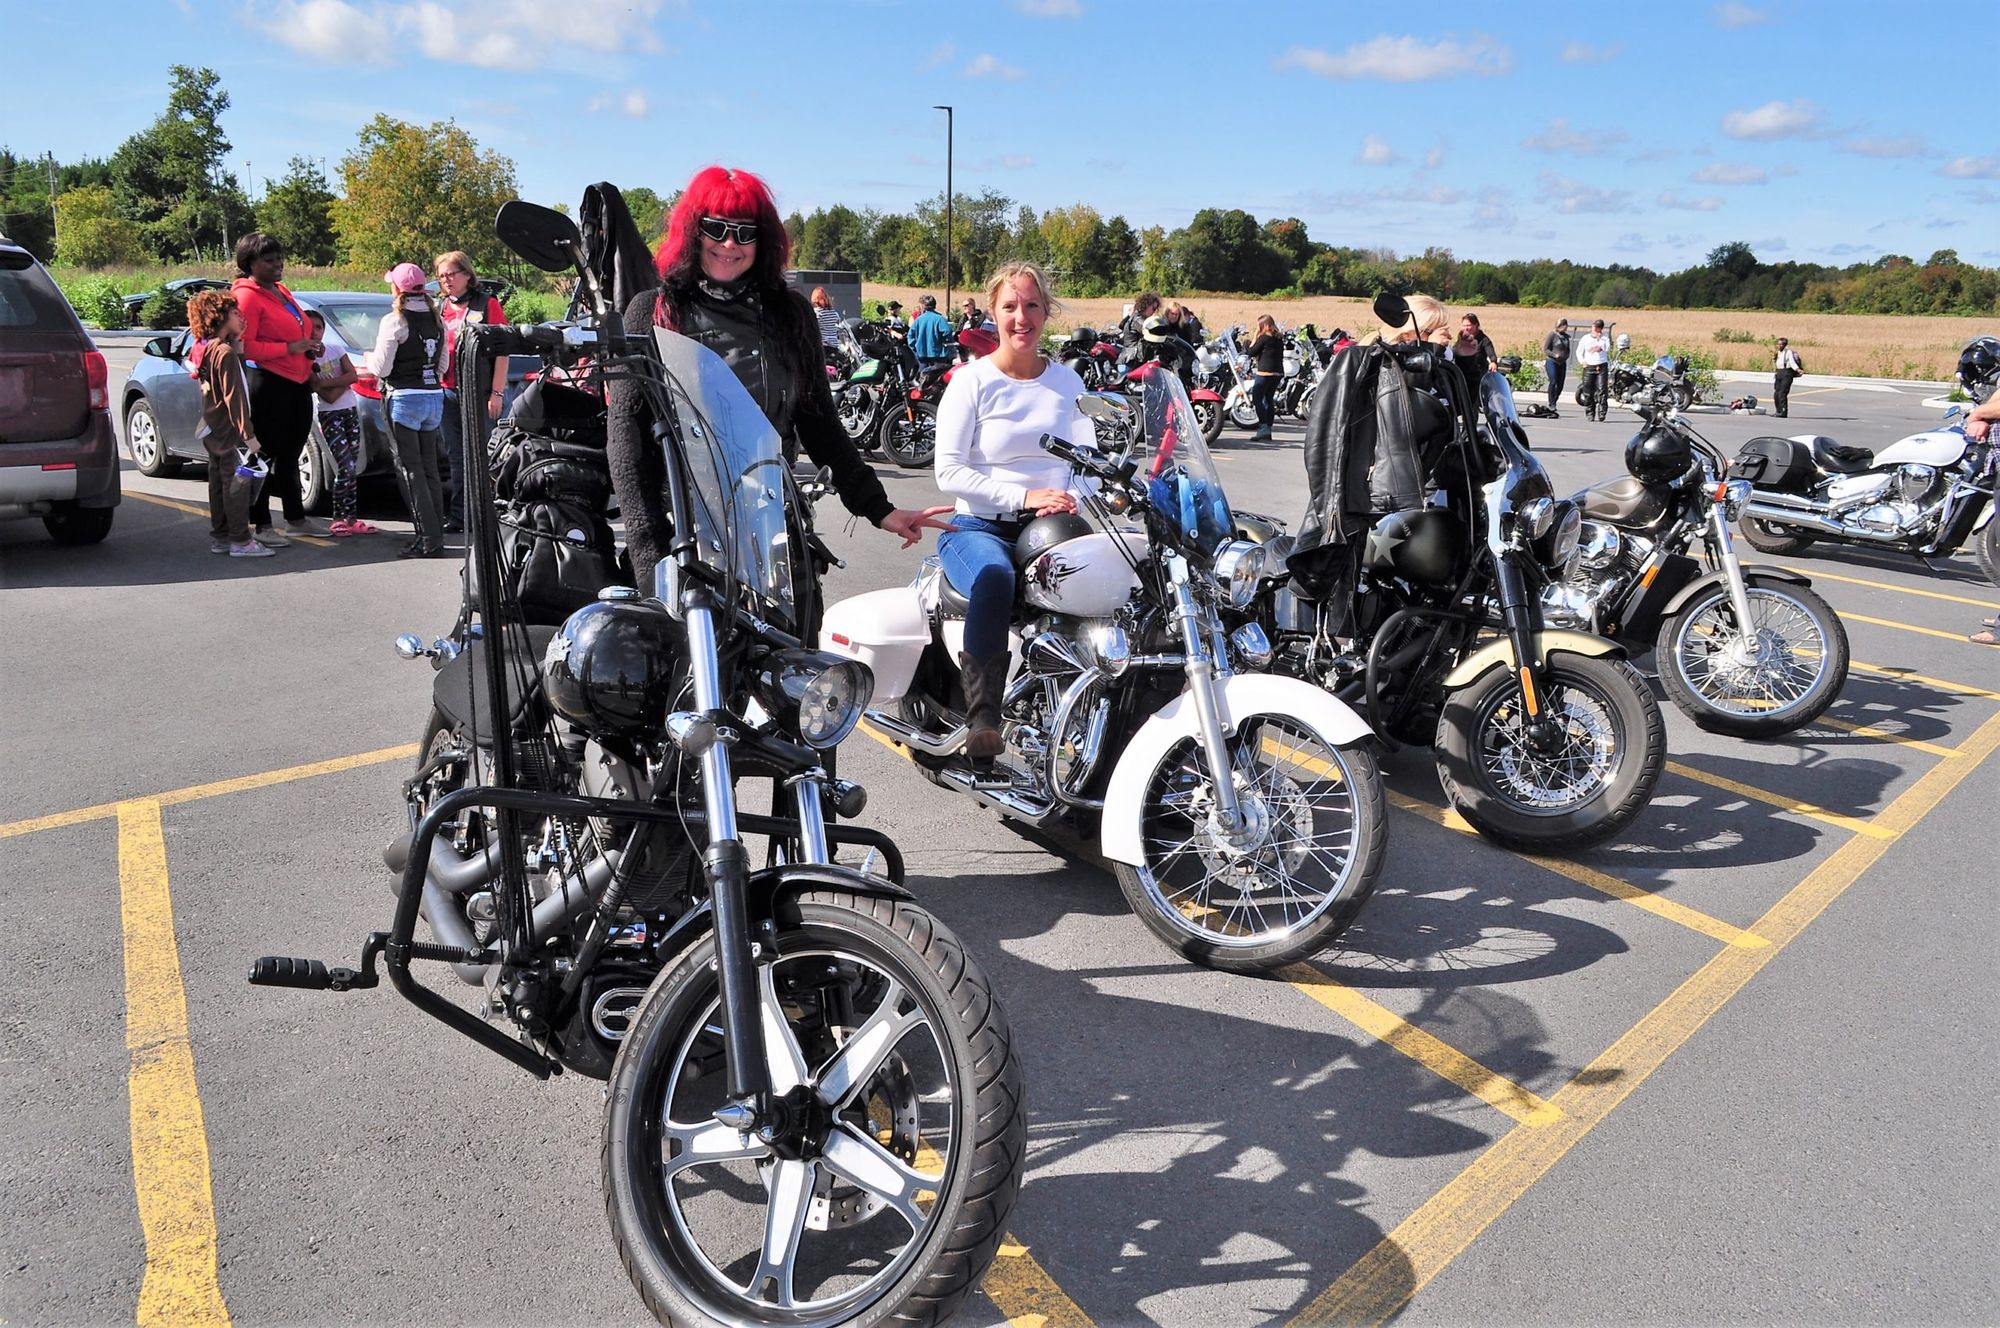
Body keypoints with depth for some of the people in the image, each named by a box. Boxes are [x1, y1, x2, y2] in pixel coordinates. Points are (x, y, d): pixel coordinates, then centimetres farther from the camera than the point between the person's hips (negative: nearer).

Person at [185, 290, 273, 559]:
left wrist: (238, 354, 8)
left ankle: (219, 537, 20)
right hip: (229, 431, -10)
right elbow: (234, 396, -20)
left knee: (219, 482, 14)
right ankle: (240, 541, -5)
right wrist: (248, 434, -20)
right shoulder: (225, 352, -17)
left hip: (212, 431, 10)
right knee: (237, 482, -6)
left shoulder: (207, 349, 11)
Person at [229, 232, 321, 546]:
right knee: (266, 455, -3)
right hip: (269, 384, -9)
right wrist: (289, 348, -20)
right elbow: (245, 347, -17)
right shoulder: (247, 296, -10)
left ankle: (295, 519, 25)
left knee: (291, 455, 16)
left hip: (298, 383, 9)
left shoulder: (282, 291, 16)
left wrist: (310, 347, 8)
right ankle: (260, 525, 3)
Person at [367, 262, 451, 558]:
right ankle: (436, 536, 13)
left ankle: (429, 539, -7)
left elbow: (381, 368, -10)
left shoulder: (394, 321, -11)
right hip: (434, 396, 7)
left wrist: (369, 359, 10)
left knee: (410, 469, -3)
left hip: (405, 398, -7)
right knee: (429, 468, 12)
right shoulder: (437, 320, 10)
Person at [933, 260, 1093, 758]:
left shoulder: (1066, 380, 14)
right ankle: (982, 717, -33)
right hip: (980, 527, -3)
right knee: (995, 578, -38)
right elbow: (949, 471, -8)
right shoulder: (972, 381, 1)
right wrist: (1022, 498, -19)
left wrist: (1072, 502, -13)